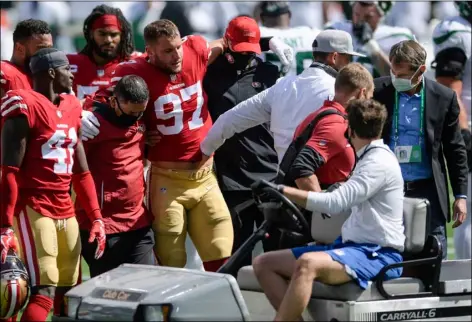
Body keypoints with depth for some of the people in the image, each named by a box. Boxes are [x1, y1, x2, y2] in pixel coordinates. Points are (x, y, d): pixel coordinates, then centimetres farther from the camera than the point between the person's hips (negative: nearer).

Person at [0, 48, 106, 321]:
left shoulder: (72, 107, 14)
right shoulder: (25, 107, -10)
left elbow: (81, 172, 19)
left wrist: (96, 217, 14)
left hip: (65, 211, 8)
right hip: (33, 209, -8)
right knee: (43, 295, -16)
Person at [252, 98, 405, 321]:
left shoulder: (380, 162, -13)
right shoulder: (371, 157, 19)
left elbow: (335, 203, -24)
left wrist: (283, 191, -22)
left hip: (378, 254, -10)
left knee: (307, 263, -39)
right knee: (263, 263, -1)